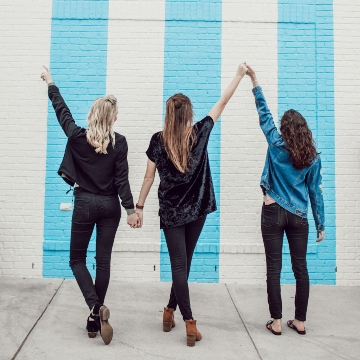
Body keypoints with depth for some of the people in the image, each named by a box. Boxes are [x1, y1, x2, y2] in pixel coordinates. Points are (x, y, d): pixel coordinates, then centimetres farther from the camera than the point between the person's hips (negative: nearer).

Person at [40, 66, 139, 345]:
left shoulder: (77, 136, -5)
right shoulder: (119, 142, -6)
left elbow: (62, 110, 11)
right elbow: (122, 179, -9)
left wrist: (51, 84, 26)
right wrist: (130, 209, -4)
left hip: (85, 204, -1)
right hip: (110, 206, 1)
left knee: (77, 259, 13)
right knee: (103, 261, 10)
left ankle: (96, 308, -7)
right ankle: (95, 319, 18)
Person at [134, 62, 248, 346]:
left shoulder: (159, 140, -5)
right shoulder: (199, 133, -3)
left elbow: (149, 178, -3)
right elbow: (222, 102, 6)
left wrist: (139, 207, 6)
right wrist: (240, 74, 17)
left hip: (171, 212, -1)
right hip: (197, 210, 1)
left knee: (179, 265, 2)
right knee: (184, 264, 14)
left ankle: (190, 323, 1)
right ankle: (170, 311, 24)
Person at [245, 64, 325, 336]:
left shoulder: (277, 145, -5)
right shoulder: (313, 157, 1)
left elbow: (264, 114, 3)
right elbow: (315, 191, 2)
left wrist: (255, 80, 10)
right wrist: (321, 224, 9)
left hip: (274, 213, -2)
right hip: (299, 216, 2)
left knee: (274, 268, 3)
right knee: (300, 267, 10)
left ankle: (277, 322, 10)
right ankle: (300, 321, 20)